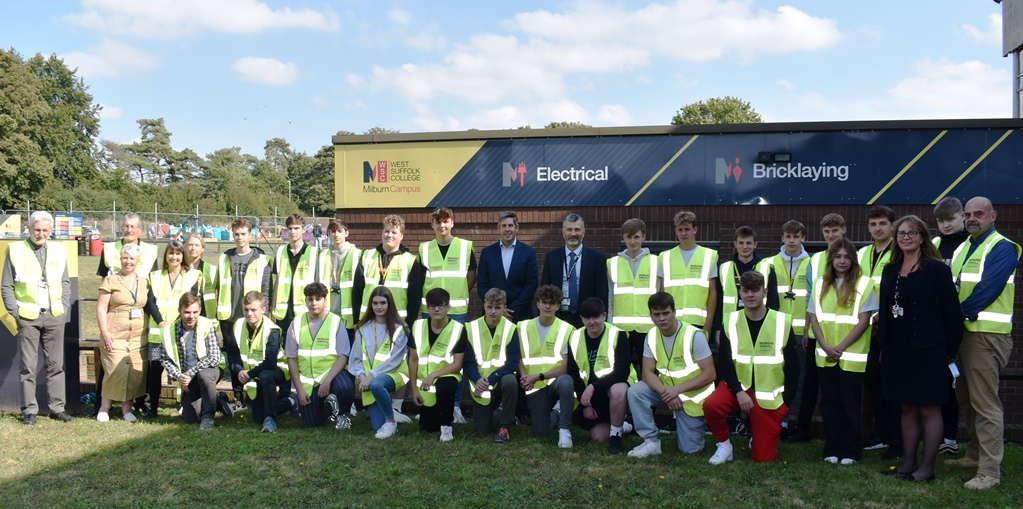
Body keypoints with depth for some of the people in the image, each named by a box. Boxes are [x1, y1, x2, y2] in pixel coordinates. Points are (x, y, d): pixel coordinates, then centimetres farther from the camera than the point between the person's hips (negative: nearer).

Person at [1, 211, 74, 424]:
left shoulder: (59, 250, 9)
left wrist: (64, 307, 4)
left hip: (54, 316, 3)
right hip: (28, 317, -3)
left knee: (55, 364, 7)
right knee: (28, 366, 1)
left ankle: (57, 408, 14)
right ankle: (29, 410, 10)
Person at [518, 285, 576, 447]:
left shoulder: (566, 329, -7)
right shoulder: (524, 327, 2)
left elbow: (565, 367, -10)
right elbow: (520, 358, 5)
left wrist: (539, 376, -19)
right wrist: (524, 376, -16)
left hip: (556, 381, -2)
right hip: (535, 387, 2)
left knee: (565, 382, -38)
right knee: (540, 431, -10)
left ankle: (564, 428, -18)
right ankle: (555, 412, 27)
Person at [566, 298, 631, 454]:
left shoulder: (617, 335, -14)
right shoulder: (575, 338, 0)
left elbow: (622, 372, -21)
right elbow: (573, 374, 3)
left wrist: (593, 387, -29)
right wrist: (584, 404, -4)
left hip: (614, 385, -4)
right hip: (590, 394, 4)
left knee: (618, 390, -39)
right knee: (598, 437, -7)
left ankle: (616, 436, -17)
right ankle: (621, 424, 26)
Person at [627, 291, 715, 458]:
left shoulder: (694, 335, -22)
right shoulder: (652, 336, -7)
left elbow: (710, 374, -21)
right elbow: (647, 372, -7)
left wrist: (678, 389, -26)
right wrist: (666, 393, -25)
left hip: (692, 395, -4)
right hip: (667, 389, 4)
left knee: (689, 449, -6)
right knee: (635, 392, -23)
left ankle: (698, 423, 26)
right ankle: (651, 442, -12)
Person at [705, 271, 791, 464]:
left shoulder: (782, 322, -7)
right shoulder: (730, 321, -4)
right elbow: (724, 363, -6)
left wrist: (787, 401, -3)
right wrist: (739, 391, -18)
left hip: (769, 394, -1)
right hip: (738, 385, 1)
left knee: (764, 457, -2)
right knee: (711, 405, -31)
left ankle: (757, 439, 35)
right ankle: (724, 445, -3)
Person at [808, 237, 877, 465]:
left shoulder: (864, 284, -4)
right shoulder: (821, 284, 8)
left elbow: (864, 321, -8)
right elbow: (814, 318, 5)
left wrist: (841, 347, -14)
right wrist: (825, 346, -8)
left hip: (852, 357, -3)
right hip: (825, 356, 4)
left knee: (850, 405, 4)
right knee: (829, 403, 9)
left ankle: (850, 451, 15)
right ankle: (832, 449, 19)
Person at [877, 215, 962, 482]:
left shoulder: (936, 270, -8)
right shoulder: (890, 271, 10)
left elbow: (952, 312, -8)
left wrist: (950, 350, -8)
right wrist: (883, 347, 10)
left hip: (926, 351, -6)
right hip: (896, 351, 6)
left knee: (929, 409, 3)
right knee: (907, 409, 13)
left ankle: (927, 468, 12)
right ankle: (908, 463, 22)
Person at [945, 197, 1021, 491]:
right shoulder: (962, 247, 17)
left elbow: (988, 289, -19)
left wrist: (959, 312, -13)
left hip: (987, 334, -9)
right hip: (962, 332, 9)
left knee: (985, 403, -8)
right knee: (966, 398, 17)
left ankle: (990, 471, -3)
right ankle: (975, 455, 30)